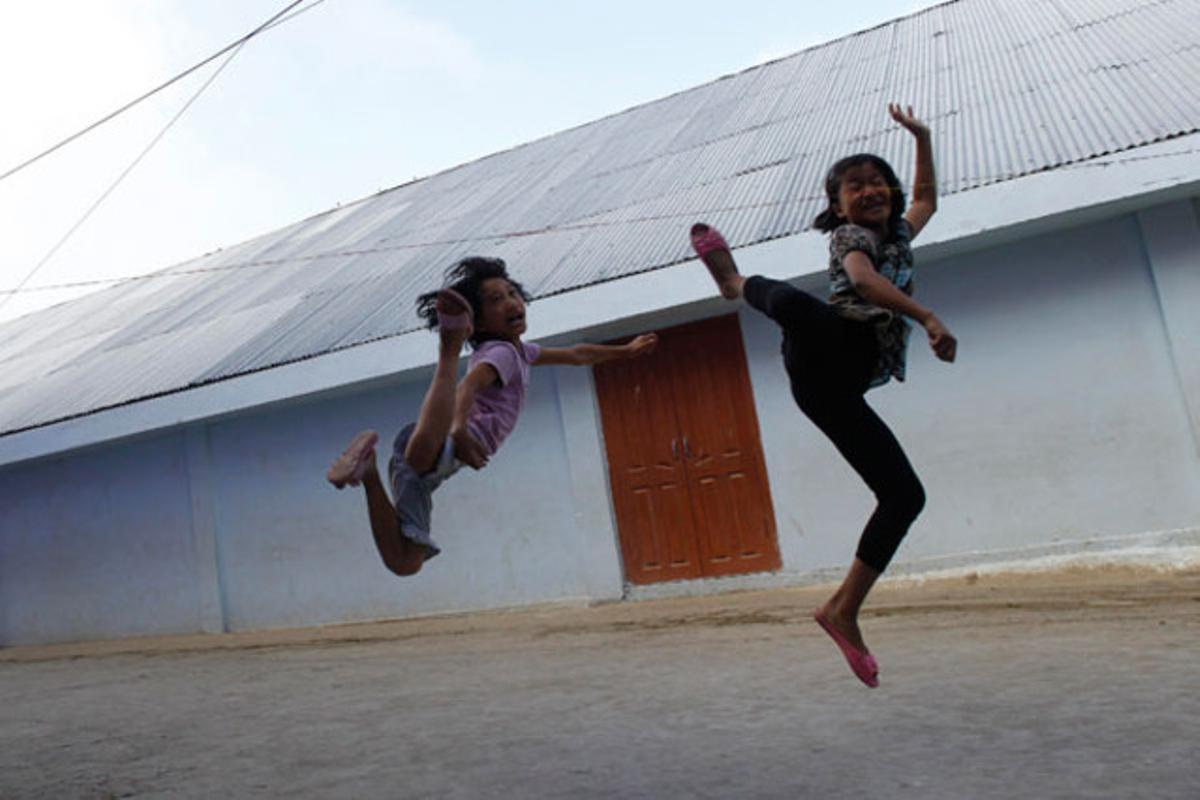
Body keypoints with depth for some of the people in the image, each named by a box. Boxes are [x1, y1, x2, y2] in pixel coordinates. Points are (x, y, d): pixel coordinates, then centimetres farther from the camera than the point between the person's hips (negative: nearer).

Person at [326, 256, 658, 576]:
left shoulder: (520, 351, 31)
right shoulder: (502, 352, 1)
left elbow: (575, 355, 46)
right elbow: (469, 384, -22)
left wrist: (625, 351, 55)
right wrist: (459, 431, -41)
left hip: (437, 457, 9)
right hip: (443, 447, -9)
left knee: (405, 562, 5)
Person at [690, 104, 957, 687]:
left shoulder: (898, 235, 32)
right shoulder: (849, 235, 8)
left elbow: (926, 199, 52)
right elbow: (863, 279, -15)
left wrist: (921, 139, 44)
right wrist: (927, 317, -25)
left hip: (837, 385, 7)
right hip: (828, 350, -7)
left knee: (904, 495, 3)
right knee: (793, 304, -43)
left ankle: (843, 611, 10)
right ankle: (738, 281, -6)